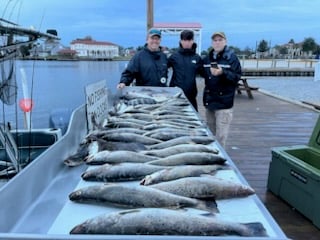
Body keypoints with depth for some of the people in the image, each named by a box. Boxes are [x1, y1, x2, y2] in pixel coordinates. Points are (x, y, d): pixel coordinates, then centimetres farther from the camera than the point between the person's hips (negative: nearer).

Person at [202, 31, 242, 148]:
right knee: (210, 133, 17)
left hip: (224, 102, -6)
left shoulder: (232, 57, -6)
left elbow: (237, 77, -13)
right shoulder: (207, 58, 10)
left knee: (221, 135, -5)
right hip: (209, 101, 6)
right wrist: (210, 72, 3)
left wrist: (223, 72, -26)